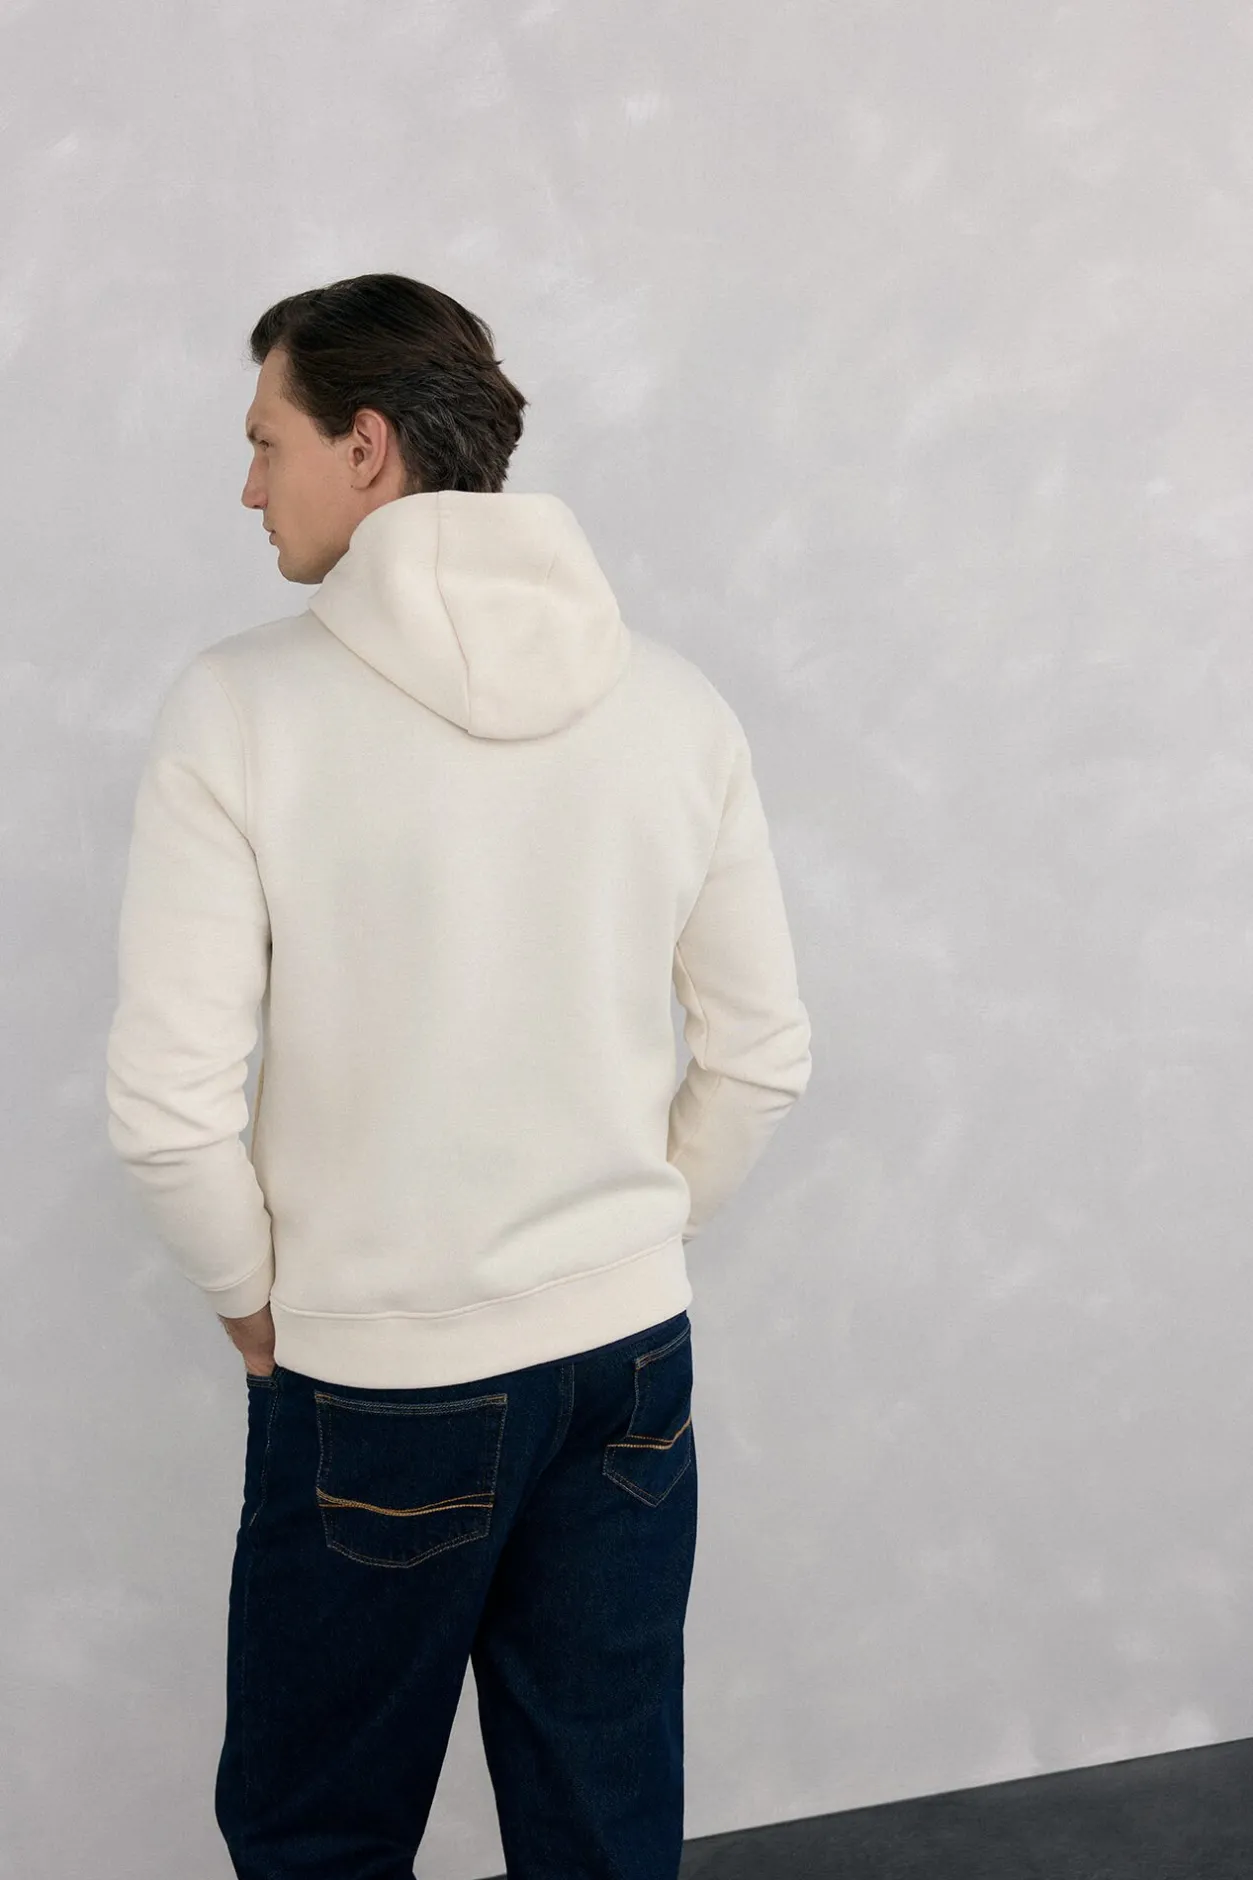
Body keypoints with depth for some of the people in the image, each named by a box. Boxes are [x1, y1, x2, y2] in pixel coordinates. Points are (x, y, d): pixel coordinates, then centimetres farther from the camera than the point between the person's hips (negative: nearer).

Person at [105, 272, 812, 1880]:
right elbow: (764, 1054, 4)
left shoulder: (240, 705, -14)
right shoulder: (676, 701, -1)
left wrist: (251, 1297, 2)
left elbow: (170, 1107, -15)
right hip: (630, 1358, 4)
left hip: (375, 1385, -4)